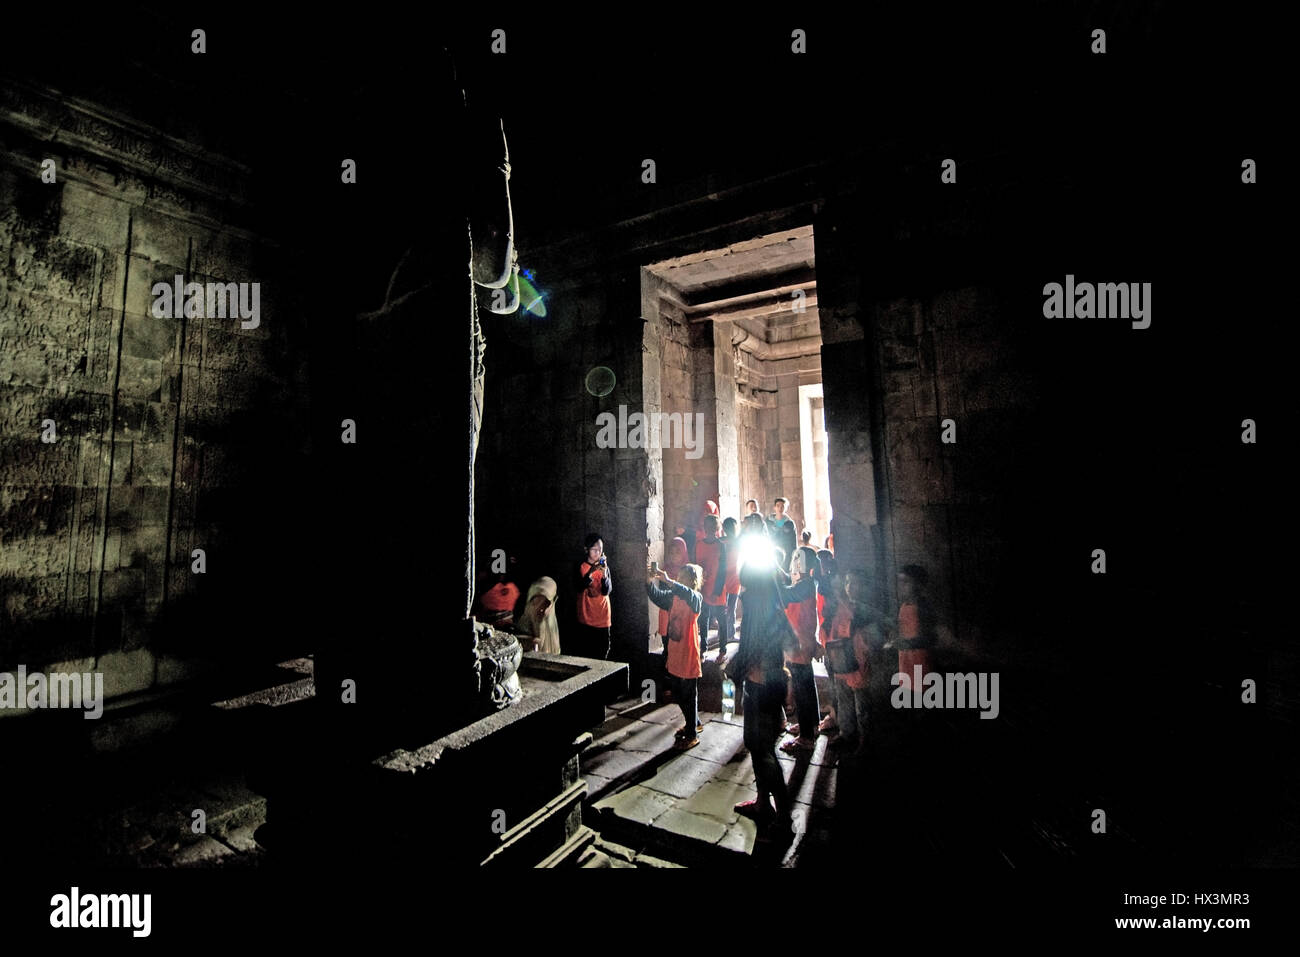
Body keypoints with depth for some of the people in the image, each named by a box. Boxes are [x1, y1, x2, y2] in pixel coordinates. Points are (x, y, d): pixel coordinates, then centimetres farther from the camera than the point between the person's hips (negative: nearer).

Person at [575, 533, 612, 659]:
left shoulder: (604, 566, 2)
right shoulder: (581, 566, -2)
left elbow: (607, 591, -7)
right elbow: (579, 588, -14)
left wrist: (604, 574, -24)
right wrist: (591, 572, -27)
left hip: (602, 617, 1)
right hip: (585, 616, -1)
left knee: (603, 649, 3)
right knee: (586, 650, 2)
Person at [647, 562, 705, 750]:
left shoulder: (696, 598, -16)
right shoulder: (673, 596, 4)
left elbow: (688, 595, -38)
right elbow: (656, 596, -5)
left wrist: (668, 581, -45)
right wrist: (649, 582, -24)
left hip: (688, 657, -7)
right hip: (674, 655, 7)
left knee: (689, 696, 6)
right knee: (678, 695, 21)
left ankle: (692, 735, 21)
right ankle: (695, 723, 41)